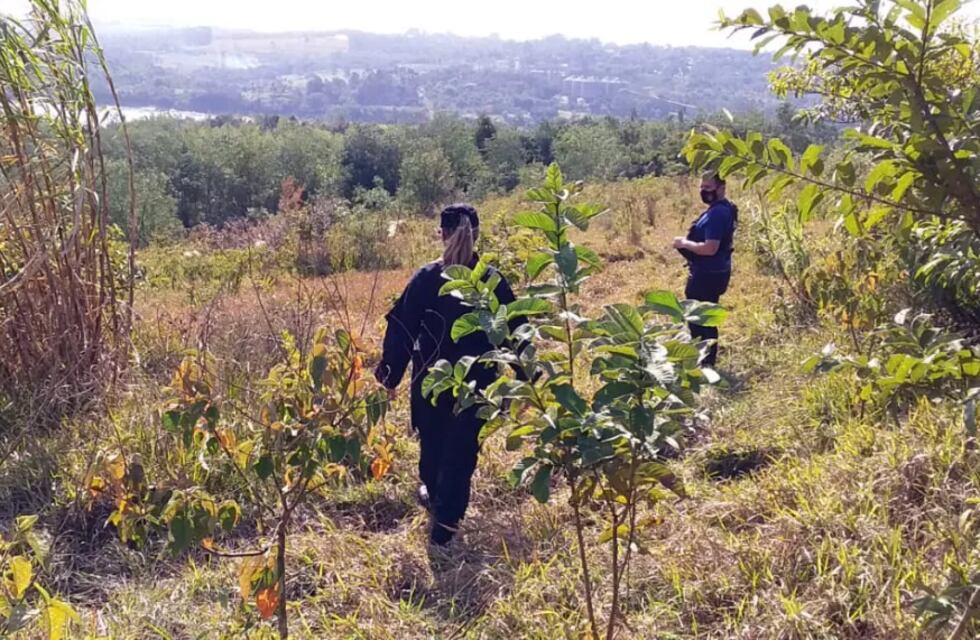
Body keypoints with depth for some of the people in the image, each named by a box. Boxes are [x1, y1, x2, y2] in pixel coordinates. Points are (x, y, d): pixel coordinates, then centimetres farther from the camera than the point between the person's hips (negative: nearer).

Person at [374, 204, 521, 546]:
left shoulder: (424, 279, -10)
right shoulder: (494, 282, -7)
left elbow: (401, 331, -7)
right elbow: (514, 333, -1)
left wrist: (390, 376, 2)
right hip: (476, 384, 0)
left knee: (433, 445, 24)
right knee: (461, 453, 10)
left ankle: (434, 495, 48)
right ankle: (444, 525, 10)